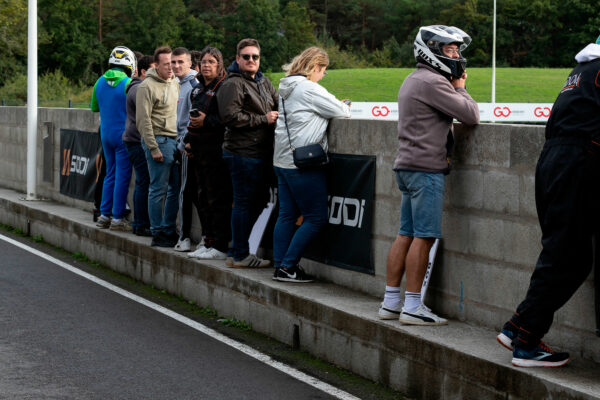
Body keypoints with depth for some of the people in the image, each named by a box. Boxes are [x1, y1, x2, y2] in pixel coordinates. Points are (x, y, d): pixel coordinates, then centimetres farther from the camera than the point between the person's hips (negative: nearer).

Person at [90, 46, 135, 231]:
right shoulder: (128, 84, -15)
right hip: (123, 135, -6)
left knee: (110, 174, 16)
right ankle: (117, 218, 1)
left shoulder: (100, 82, 5)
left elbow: (94, 107, 16)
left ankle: (104, 215, 17)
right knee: (122, 176, -1)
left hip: (105, 134, 6)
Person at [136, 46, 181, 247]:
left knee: (175, 187, 9)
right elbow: (143, 120, -12)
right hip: (159, 141, -7)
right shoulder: (147, 87, -9)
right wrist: (153, 148, -15)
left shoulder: (175, 84, 14)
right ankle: (157, 233, 3)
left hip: (175, 140, 7)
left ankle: (169, 229, 18)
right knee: (159, 189, -4)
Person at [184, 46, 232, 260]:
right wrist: (189, 140, 16)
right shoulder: (198, 89, 18)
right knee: (204, 198, 13)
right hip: (199, 150, 9)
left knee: (218, 200, -6)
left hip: (215, 149, -9)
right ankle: (208, 241, 20)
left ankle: (220, 247, -4)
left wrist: (207, 121, -21)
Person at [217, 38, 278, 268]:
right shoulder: (233, 84, -10)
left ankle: (238, 251, 24)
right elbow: (230, 116, -19)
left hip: (260, 153, 9)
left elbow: (278, 105, 27)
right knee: (244, 203, -5)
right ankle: (240, 256, 3)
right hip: (243, 153, -9)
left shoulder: (264, 82, 17)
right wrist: (264, 120, -15)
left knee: (259, 199, 15)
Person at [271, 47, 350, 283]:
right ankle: (288, 266, -3)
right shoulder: (309, 89, -14)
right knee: (316, 217, -2)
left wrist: (337, 107, 11)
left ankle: (280, 266, 10)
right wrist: (344, 108, 13)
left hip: (282, 161, 9)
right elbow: (342, 112, -11)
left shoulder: (286, 88, 14)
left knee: (287, 215, 11)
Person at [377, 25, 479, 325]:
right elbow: (471, 116, -13)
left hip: (407, 166, 10)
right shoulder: (432, 82, -12)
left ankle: (391, 302, 11)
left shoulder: (413, 80, 21)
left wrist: (455, 87, 11)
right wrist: (459, 87, 2)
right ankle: (412, 306, -6)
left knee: (406, 235, 10)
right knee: (423, 237, -7)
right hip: (426, 168, -10)